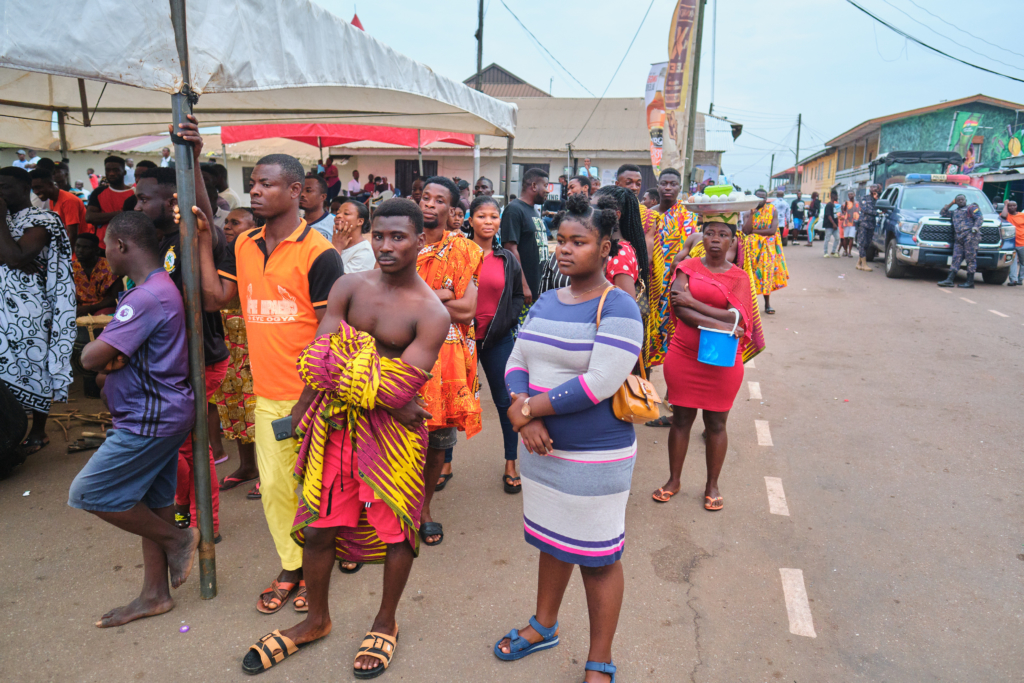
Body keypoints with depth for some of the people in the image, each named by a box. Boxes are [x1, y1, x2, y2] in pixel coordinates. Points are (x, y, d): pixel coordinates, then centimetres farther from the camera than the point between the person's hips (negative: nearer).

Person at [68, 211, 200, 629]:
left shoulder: (147, 297, -22)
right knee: (151, 505, 15)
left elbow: (91, 358, -23)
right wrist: (112, 360, -7)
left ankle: (176, 540, 11)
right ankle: (154, 595, 27)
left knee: (87, 493, 0)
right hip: (159, 414, 10)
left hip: (151, 419, -10)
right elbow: (124, 353, 14)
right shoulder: (161, 288, 12)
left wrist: (101, 352, -1)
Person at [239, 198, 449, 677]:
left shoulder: (431, 314, -11)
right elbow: (318, 361, -8)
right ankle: (316, 620, 38)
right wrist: (381, 393, -16)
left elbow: (400, 388, -20)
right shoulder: (350, 287, 0)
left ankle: (385, 624, 36)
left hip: (392, 432, -3)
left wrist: (344, 369, -12)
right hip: (335, 423, 4)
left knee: (395, 527, 10)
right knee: (319, 525, 13)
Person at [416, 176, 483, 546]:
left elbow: (468, 309, -10)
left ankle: (424, 507, 28)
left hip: (447, 354, 0)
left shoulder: (463, 251, 1)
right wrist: (438, 296, -14)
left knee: (438, 439, 7)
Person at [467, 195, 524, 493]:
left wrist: (506, 321, 0)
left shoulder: (508, 260, 6)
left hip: (498, 338, 2)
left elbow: (518, 296, 14)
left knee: (505, 400, 7)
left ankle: (511, 465, 20)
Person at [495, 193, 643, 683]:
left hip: (595, 458, -6)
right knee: (551, 541, 24)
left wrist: (525, 408, -19)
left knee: (598, 559, 8)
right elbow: (516, 363, 3)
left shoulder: (618, 308, -15)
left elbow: (598, 384, -25)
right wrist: (526, 416, -16)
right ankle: (544, 625, 46)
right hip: (542, 448, 7)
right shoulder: (545, 302, 6)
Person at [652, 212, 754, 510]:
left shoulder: (739, 277, 1)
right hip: (683, 355, 0)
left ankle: (712, 485, 27)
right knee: (681, 419, 10)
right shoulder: (688, 267, 1)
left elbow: (735, 317, -14)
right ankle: (674, 480, 26)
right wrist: (718, 324, -22)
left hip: (723, 360, 0)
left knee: (716, 423, 10)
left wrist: (692, 302, -16)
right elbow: (677, 308, -14)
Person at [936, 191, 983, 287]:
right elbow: (943, 213, 35)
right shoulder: (955, 212, 28)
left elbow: (980, 218, -2)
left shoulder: (971, 208, 9)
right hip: (958, 238, 7)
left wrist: (975, 228, -18)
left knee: (970, 259, -7)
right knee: (956, 258, -1)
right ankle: (949, 280, -7)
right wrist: (951, 203, 26)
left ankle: (970, 282, -9)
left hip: (970, 236, -7)